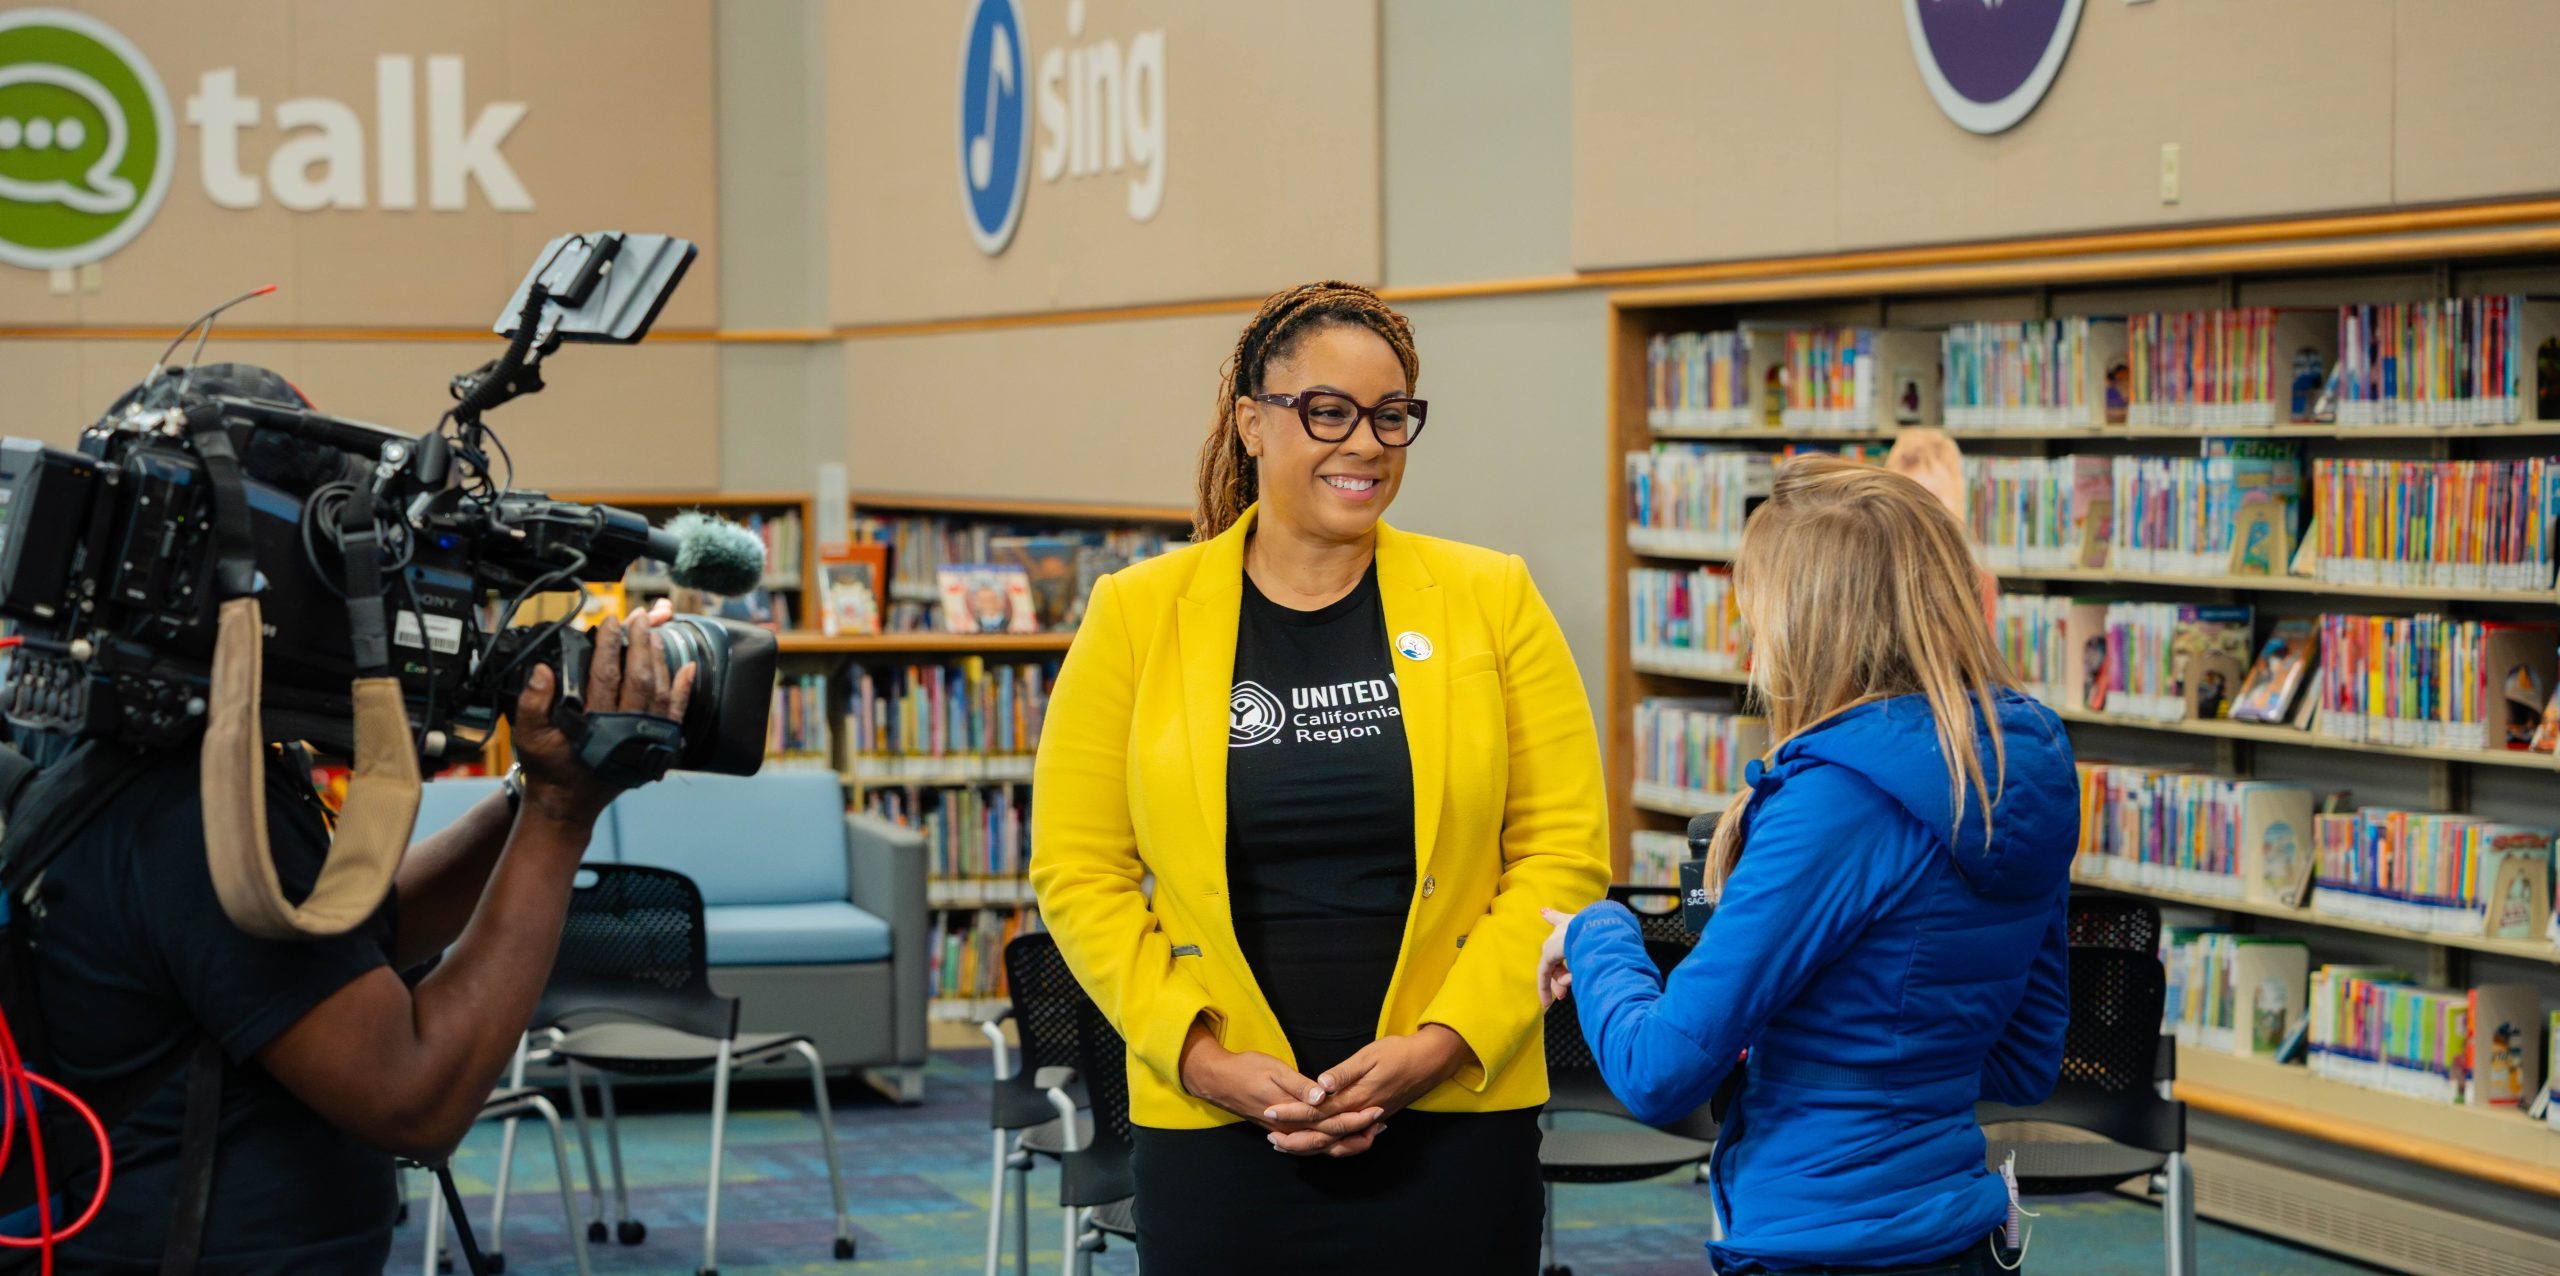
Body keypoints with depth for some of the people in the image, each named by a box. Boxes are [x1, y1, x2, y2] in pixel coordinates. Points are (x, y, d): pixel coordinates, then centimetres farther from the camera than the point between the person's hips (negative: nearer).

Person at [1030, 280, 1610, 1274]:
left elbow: (1565, 850, -1)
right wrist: (1199, 1056, -10)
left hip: (1454, 1120, 0)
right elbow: (1079, 871, 1)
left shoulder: (1491, 601, 2)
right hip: (1213, 1131, 0)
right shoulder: (1137, 615, 2)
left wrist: (1442, 1041, -10)